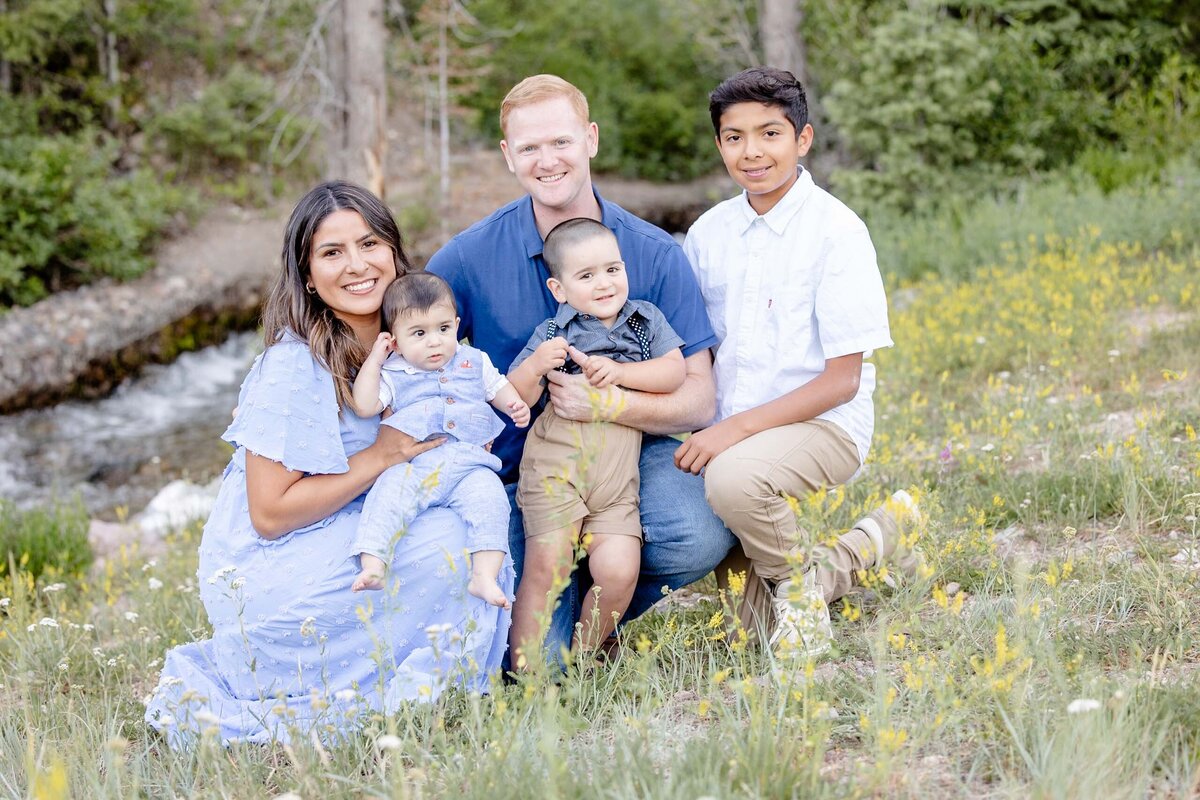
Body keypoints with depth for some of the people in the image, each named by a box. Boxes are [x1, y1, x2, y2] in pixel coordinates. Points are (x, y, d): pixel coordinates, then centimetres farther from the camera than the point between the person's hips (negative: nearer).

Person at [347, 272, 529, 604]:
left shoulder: (474, 362, 16)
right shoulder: (393, 375, 10)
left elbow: (497, 386, 30)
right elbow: (363, 405, -1)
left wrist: (515, 405, 8)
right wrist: (374, 359, 1)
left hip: (468, 464, 1)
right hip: (412, 466, -1)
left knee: (489, 496, -26)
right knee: (388, 494, -28)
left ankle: (484, 576, -28)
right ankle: (372, 566, -32)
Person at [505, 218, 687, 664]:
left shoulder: (645, 319, 14)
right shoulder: (551, 334, 6)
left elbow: (675, 371, -1)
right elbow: (514, 400, 1)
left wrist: (619, 372, -13)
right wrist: (535, 366, -20)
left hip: (616, 477, 2)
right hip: (555, 466, -2)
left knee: (619, 570, -11)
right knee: (547, 565, -12)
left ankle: (582, 656, 12)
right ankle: (524, 668, -2)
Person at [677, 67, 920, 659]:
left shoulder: (836, 232, -10)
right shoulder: (708, 232, 6)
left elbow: (842, 379, -13)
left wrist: (739, 428, -22)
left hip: (822, 425, -5)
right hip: (725, 433, 5)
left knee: (733, 476, -37)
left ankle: (796, 577, -6)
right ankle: (866, 544, 18)